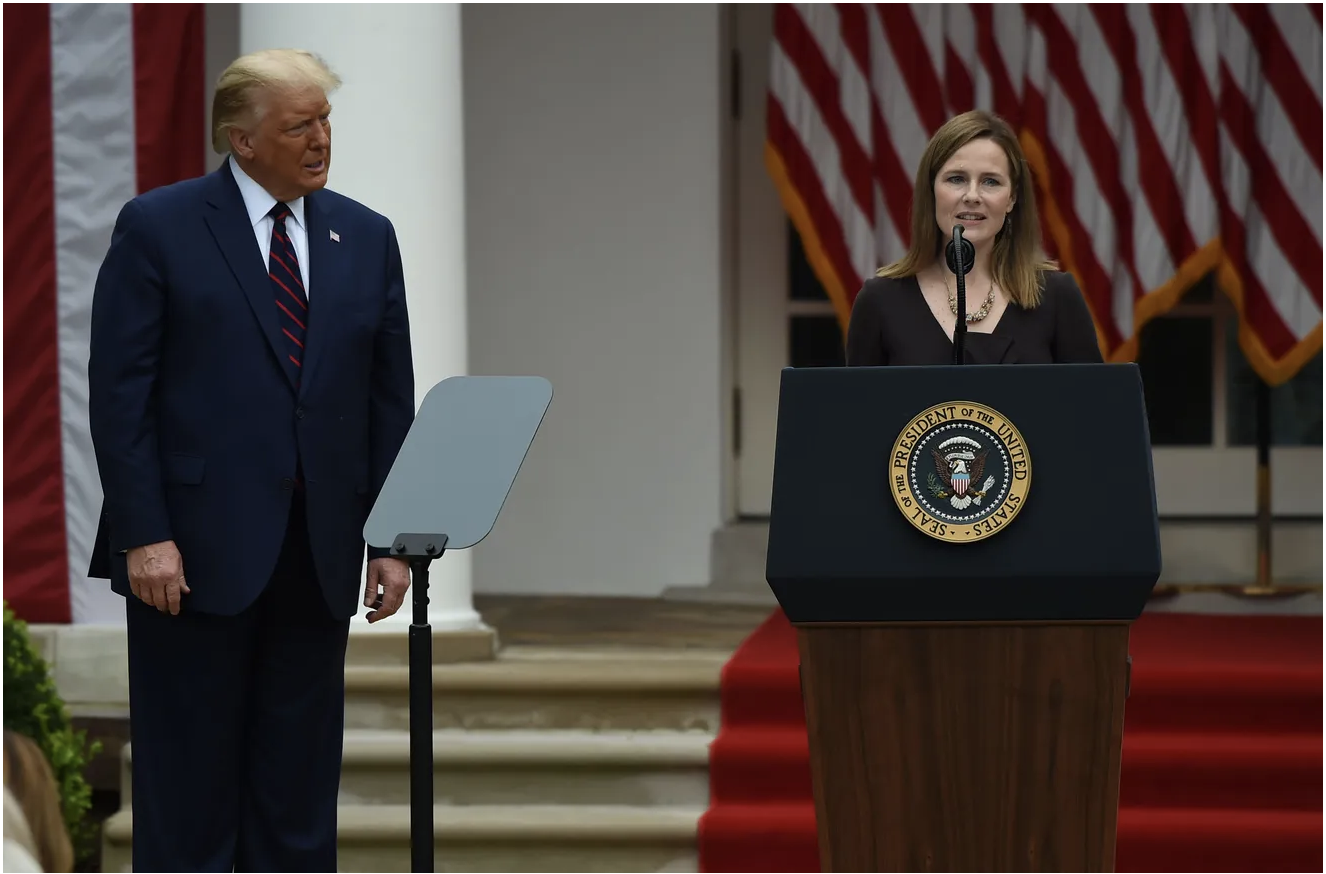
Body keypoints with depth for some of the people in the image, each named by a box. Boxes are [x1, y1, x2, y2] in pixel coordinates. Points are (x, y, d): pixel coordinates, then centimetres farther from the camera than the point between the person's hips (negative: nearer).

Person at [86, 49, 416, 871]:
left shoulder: (367, 238, 10)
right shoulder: (158, 227, -3)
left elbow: (391, 401, 10)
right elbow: (118, 393, -7)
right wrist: (145, 535, -14)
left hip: (317, 556, 4)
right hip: (196, 551, -4)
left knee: (300, 781, 8)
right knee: (189, 781, 2)